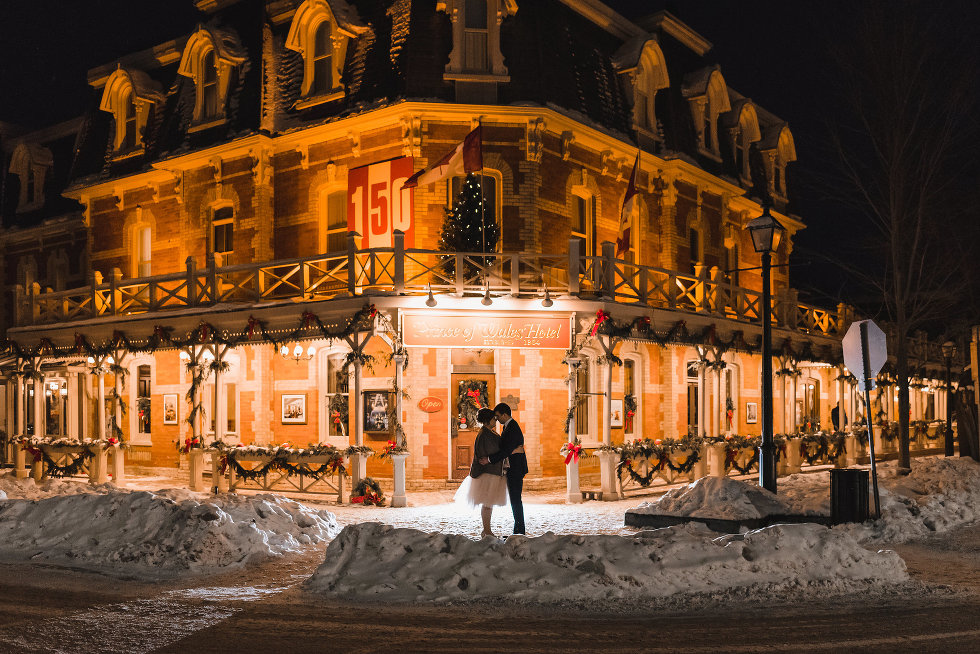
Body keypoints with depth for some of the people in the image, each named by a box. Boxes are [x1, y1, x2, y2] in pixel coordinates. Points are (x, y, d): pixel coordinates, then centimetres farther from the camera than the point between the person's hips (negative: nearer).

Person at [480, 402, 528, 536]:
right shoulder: (507, 427, 15)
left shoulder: (513, 429, -18)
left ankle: (519, 531, -3)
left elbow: (507, 451, -24)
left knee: (516, 500, -7)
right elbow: (503, 446, 20)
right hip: (513, 469, 10)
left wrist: (489, 459, -21)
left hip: (516, 469, -10)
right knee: (515, 500, 12)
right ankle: (518, 531, 16)